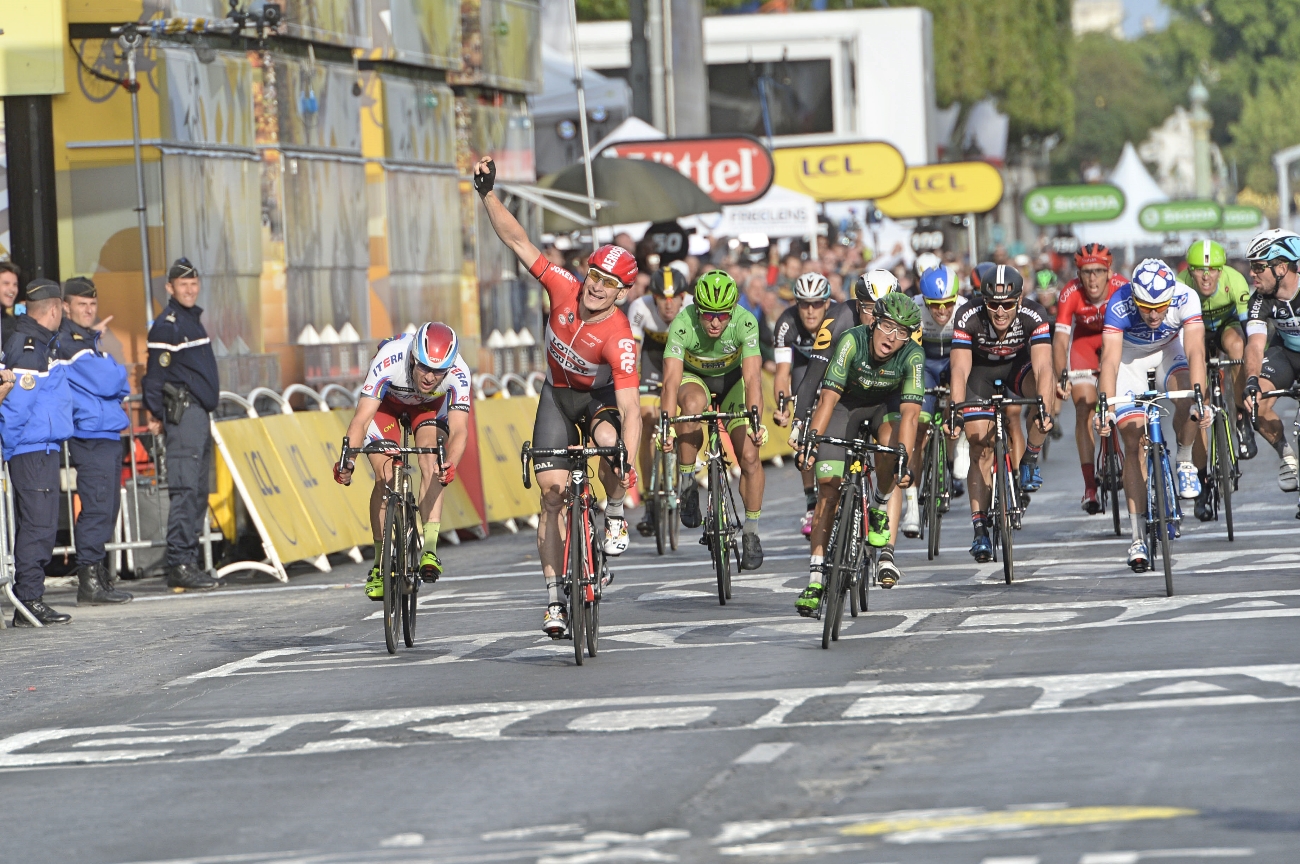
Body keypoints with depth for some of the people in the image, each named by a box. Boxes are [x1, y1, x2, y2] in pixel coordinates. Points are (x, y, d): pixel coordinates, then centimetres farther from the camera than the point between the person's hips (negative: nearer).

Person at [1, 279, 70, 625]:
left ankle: (30, 601, 14)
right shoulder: (29, 348, -16)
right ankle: (29, 600, -10)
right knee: (38, 525, -10)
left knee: (37, 527, 11)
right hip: (34, 450, -10)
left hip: (41, 450, 10)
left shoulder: (38, 343, 16)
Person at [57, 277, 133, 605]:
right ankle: (89, 581, -12)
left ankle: (98, 577, 16)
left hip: (108, 434, 10)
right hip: (90, 434, -10)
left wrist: (114, 379, 2)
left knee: (105, 508, 12)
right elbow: (106, 383, -17)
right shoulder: (68, 343, -11)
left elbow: (112, 385, 23)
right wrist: (120, 374, 2)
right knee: (97, 507, -12)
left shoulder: (89, 340, 21)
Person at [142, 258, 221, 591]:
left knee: (198, 492, 10)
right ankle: (179, 565, -17)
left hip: (198, 413, 10)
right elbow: (154, 375, -12)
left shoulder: (192, 319, 20)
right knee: (185, 490, -14)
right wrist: (156, 415, -14)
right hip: (182, 412, -10)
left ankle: (189, 563, 13)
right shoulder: (167, 325, -10)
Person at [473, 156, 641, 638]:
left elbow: (631, 409, -42)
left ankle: (616, 514, -9)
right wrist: (487, 194, -28)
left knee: (610, 439, -39)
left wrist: (630, 466, -53)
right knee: (552, 492, -4)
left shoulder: (619, 339, -35)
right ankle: (554, 596, 3)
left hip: (601, 395, -3)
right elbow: (518, 242, -20)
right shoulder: (564, 291, -24)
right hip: (558, 394, 3)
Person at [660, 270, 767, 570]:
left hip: (732, 379, 1)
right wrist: (667, 424, -54)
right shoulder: (682, 325, -32)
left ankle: (751, 533, 5)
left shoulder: (745, 323, -31)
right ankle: (686, 483, -18)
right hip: (695, 378, -1)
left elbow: (752, 377, -38)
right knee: (693, 404, -37)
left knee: (749, 455, -14)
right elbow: (671, 379, -39)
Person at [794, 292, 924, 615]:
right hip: (847, 405, 0)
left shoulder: (913, 356, -28)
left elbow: (909, 413, -35)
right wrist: (810, 439, -43)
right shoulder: (852, 341, -31)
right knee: (829, 486, -9)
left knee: (890, 434, -35)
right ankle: (815, 579, -5)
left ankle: (881, 506, -10)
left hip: (886, 405, 0)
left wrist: (904, 460, -47)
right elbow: (829, 397, -33)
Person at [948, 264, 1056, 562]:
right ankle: (980, 529, -4)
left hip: (1018, 364, 0)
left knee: (1044, 390, -34)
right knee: (980, 449, -10)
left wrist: (1044, 411, -54)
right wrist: (956, 413, -48)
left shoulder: (1034, 317, -32)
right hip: (981, 369, 0)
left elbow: (1042, 367, -40)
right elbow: (960, 370, -35)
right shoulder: (969, 318, -32)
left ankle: (1030, 458, -11)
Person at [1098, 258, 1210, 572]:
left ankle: (1185, 462, -3)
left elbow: (1195, 350, -41)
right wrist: (1106, 406, -56)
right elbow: (1110, 359, -41)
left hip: (1169, 349, 1)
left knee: (1186, 397, -32)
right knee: (1134, 443, -10)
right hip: (1130, 355, -1)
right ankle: (1138, 537, -7)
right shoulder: (1119, 306, -35)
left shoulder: (1186, 299, -33)